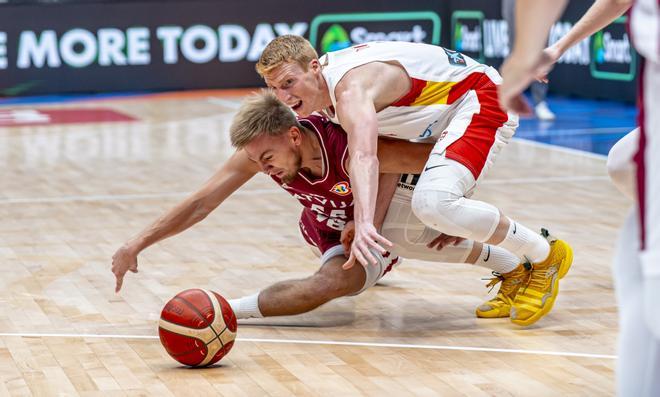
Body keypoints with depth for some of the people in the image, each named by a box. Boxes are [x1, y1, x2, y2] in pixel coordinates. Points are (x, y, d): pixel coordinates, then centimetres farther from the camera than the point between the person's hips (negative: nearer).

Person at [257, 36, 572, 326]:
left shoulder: (350, 88, -33)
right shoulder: (317, 83, -2)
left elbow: (364, 159, -53)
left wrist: (364, 224, -67)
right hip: (443, 120, 11)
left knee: (432, 203, -33)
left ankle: (545, 255, -13)